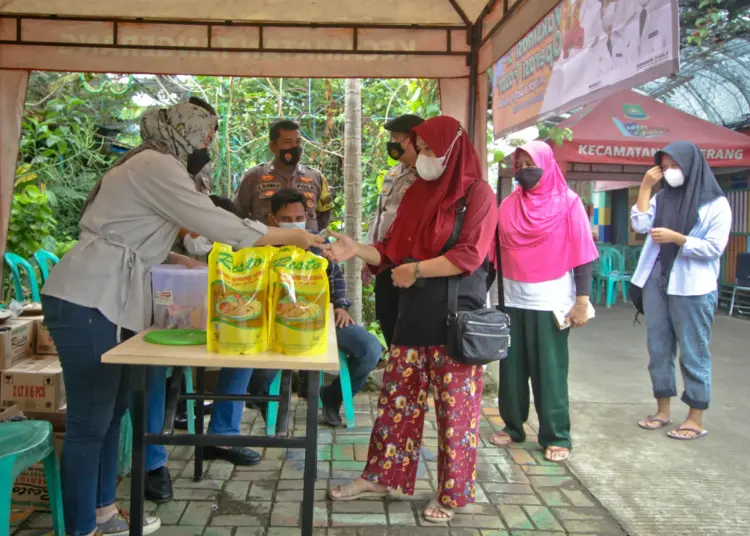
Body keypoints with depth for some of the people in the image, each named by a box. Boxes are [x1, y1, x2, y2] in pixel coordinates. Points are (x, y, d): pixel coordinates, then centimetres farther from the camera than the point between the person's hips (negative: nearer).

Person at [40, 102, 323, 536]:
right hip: (86, 302, -10)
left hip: (109, 302, 10)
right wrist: (290, 236, -9)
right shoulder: (157, 166, -14)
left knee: (113, 409, 15)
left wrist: (182, 261, 9)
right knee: (91, 421, -4)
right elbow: (218, 225, -19)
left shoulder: (154, 166, 18)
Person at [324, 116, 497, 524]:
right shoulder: (416, 193, 11)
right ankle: (380, 477, 26)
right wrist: (356, 250, -5)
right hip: (415, 314, 6)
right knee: (397, 398, 12)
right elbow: (393, 249, 11)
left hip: (455, 318, -6)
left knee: (454, 408, 4)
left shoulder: (477, 193, -7)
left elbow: (469, 255, -16)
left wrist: (416, 270, -14)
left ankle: (453, 493, 20)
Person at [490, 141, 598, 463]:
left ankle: (556, 437, 14)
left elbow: (582, 254, -5)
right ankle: (512, 427, 25)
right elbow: (497, 250, 12)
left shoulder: (568, 202, -3)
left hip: (550, 302, -4)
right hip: (512, 300, 4)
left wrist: (582, 301, -12)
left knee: (550, 371, 3)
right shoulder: (509, 205, 9)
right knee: (512, 368, 9)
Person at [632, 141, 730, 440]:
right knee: (658, 349, 10)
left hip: (692, 288, -5)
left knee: (693, 353, 1)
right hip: (656, 281, 6)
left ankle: (696, 419, 11)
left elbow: (714, 248, -10)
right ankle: (663, 411, 22)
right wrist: (645, 187, -2)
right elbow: (640, 226, -1)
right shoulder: (663, 197, 12)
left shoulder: (715, 204, -4)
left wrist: (675, 238, -18)